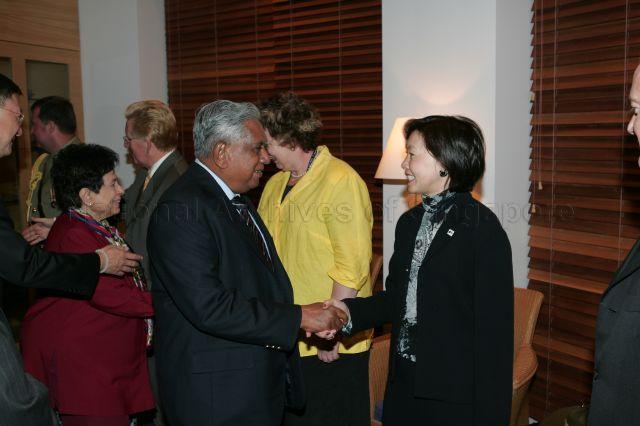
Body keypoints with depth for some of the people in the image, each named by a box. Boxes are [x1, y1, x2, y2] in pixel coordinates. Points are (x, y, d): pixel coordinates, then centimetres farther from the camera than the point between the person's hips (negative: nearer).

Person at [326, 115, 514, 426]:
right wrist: (351, 312, -4)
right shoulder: (409, 222, 9)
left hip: (453, 392, -6)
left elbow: (494, 328, -16)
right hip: (404, 381, 7)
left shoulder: (482, 229, -15)